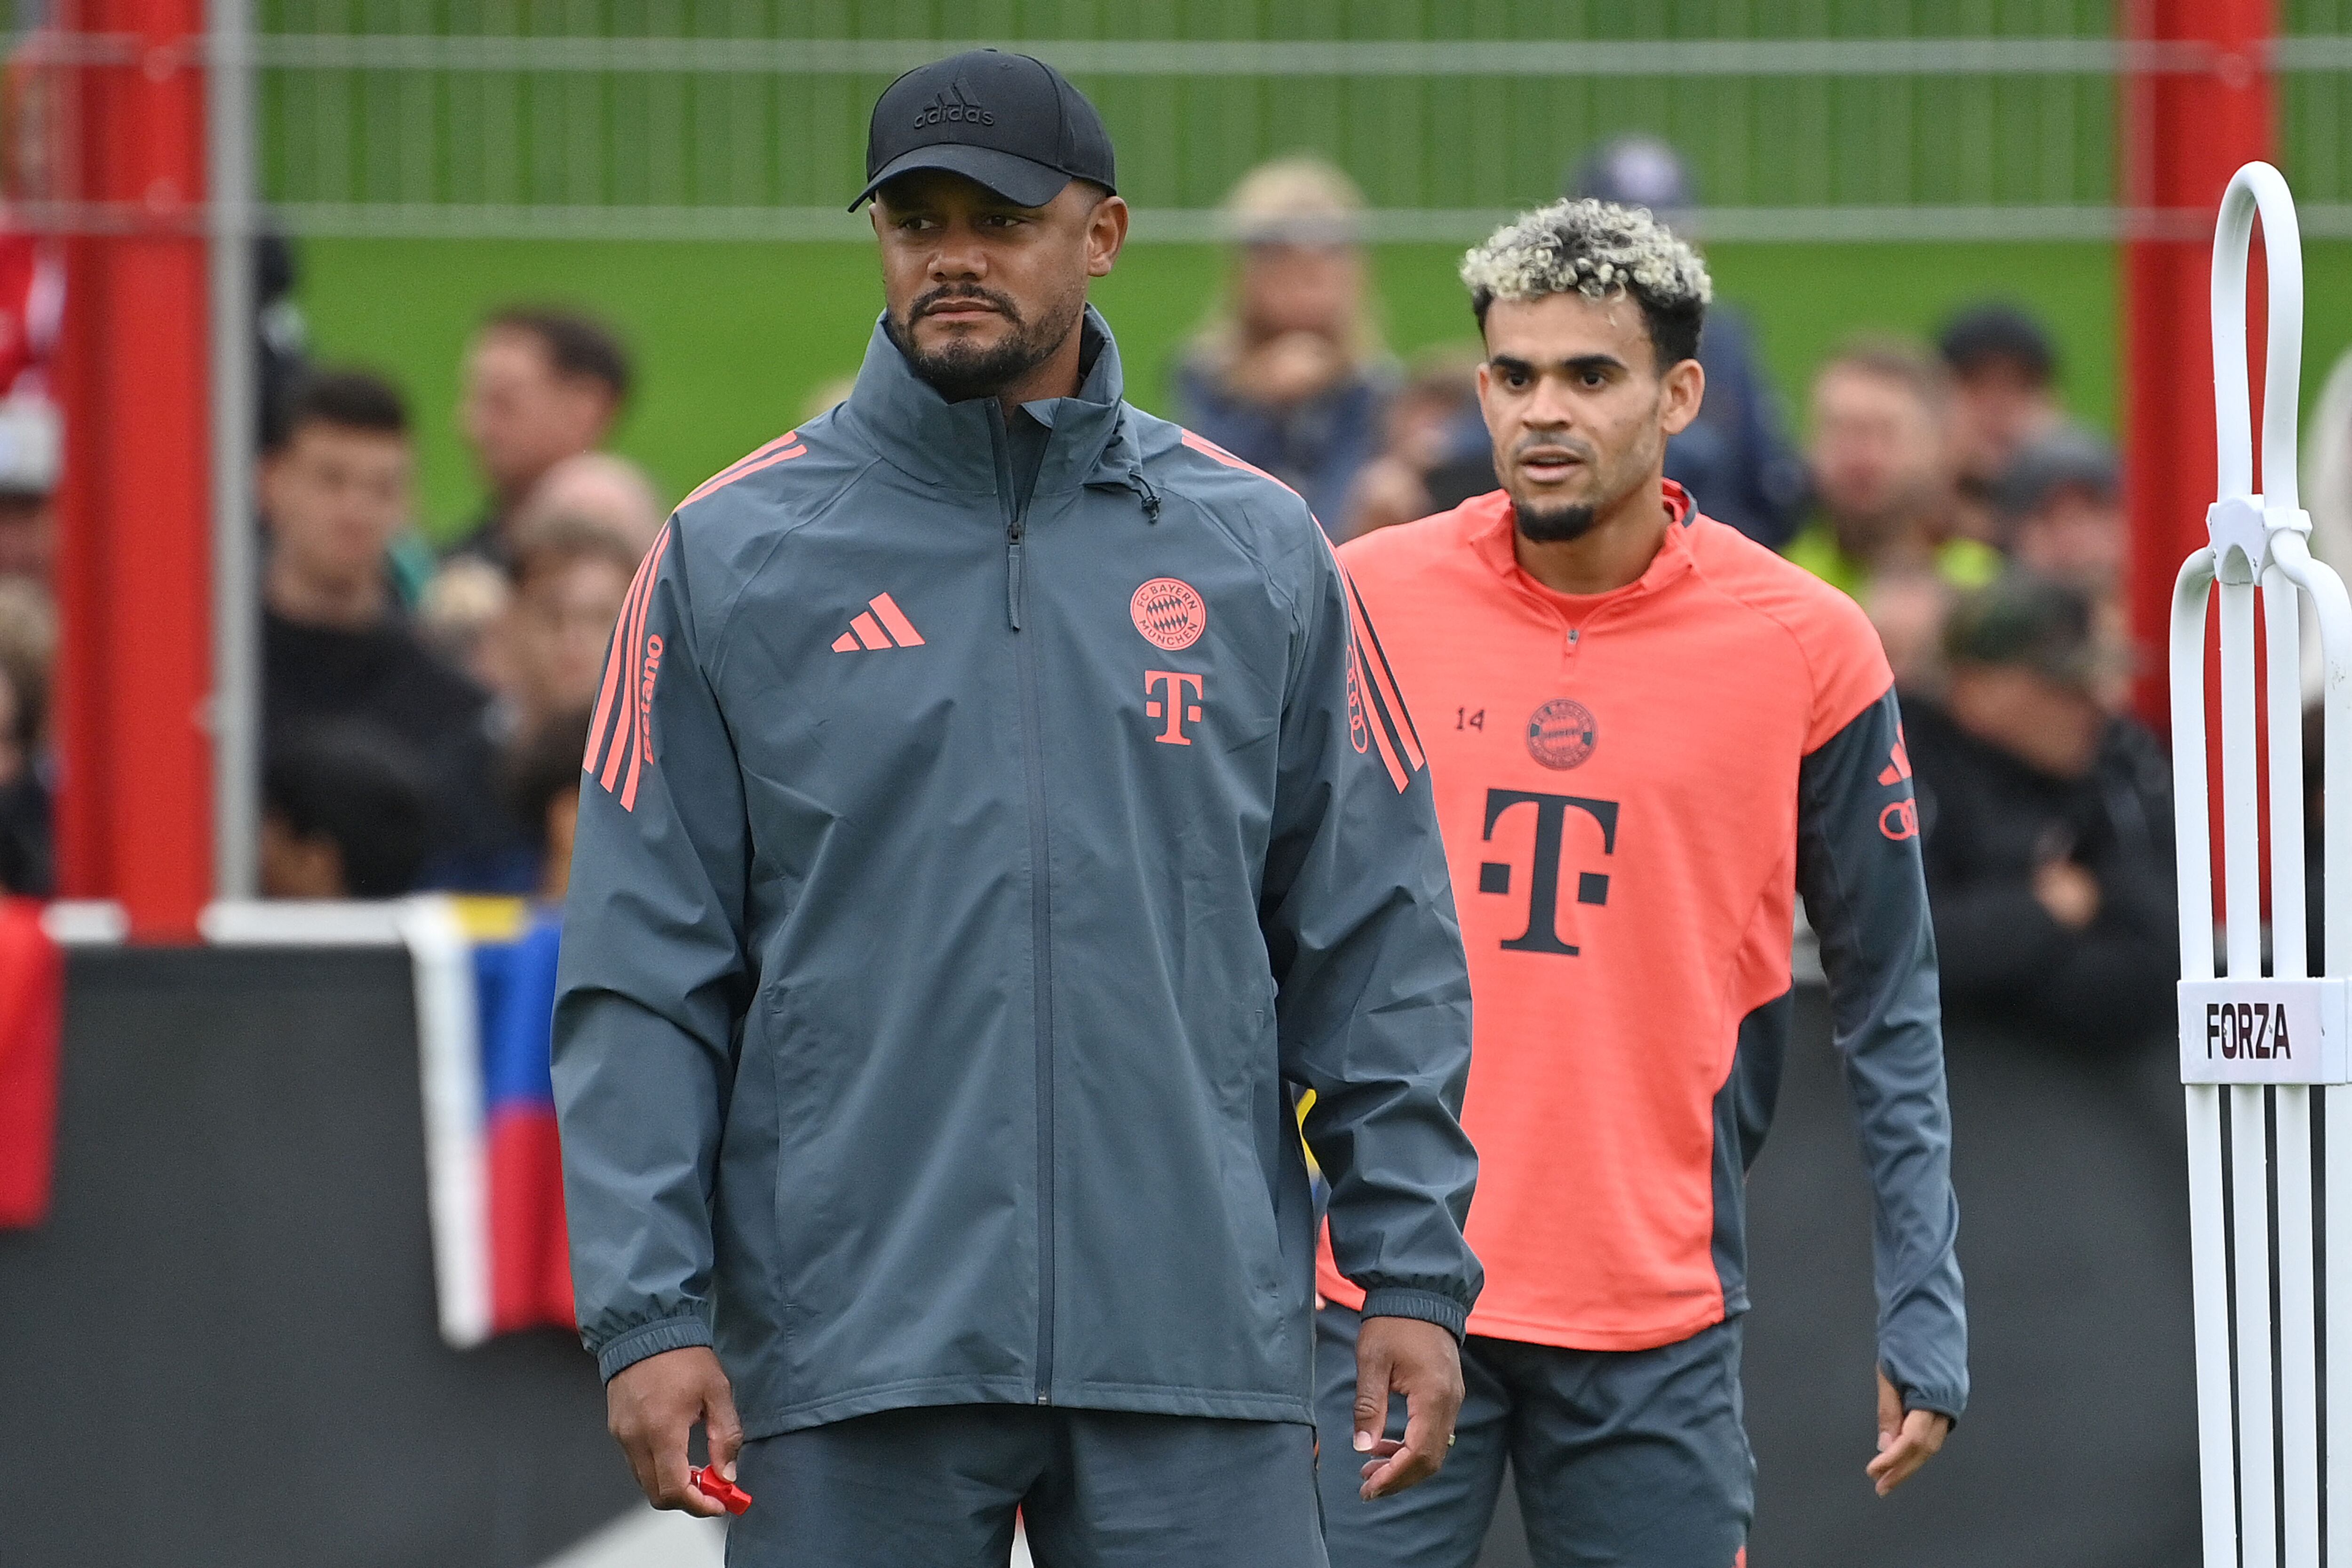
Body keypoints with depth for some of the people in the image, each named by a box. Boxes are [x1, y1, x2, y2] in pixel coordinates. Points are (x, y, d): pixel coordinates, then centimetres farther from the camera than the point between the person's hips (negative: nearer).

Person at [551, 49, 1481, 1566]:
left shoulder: (1258, 551, 9)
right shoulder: (732, 557, 5)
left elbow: (1379, 948, 9)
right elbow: (644, 975, 2)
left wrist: (1412, 1271, 2)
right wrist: (650, 1311, -6)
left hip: (1198, 1360, 1)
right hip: (850, 1356, -1)